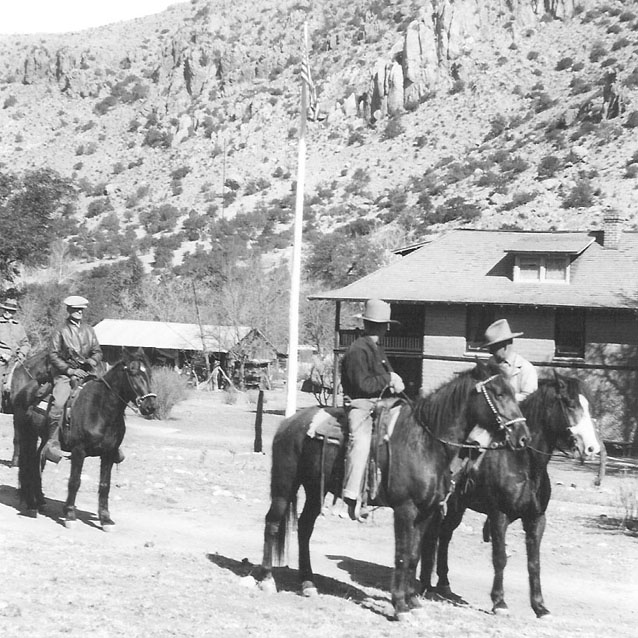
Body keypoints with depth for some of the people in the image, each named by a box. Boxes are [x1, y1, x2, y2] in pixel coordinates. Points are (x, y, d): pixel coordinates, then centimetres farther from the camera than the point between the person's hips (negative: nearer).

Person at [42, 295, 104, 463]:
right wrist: (70, 370, -12)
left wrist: (92, 361, -5)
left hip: (87, 373, 4)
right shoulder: (61, 332, 2)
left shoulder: (89, 331, 15)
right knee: (58, 403, -27)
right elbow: (53, 356, -3)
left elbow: (98, 352, 17)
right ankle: (52, 442, -23)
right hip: (64, 374, -4)